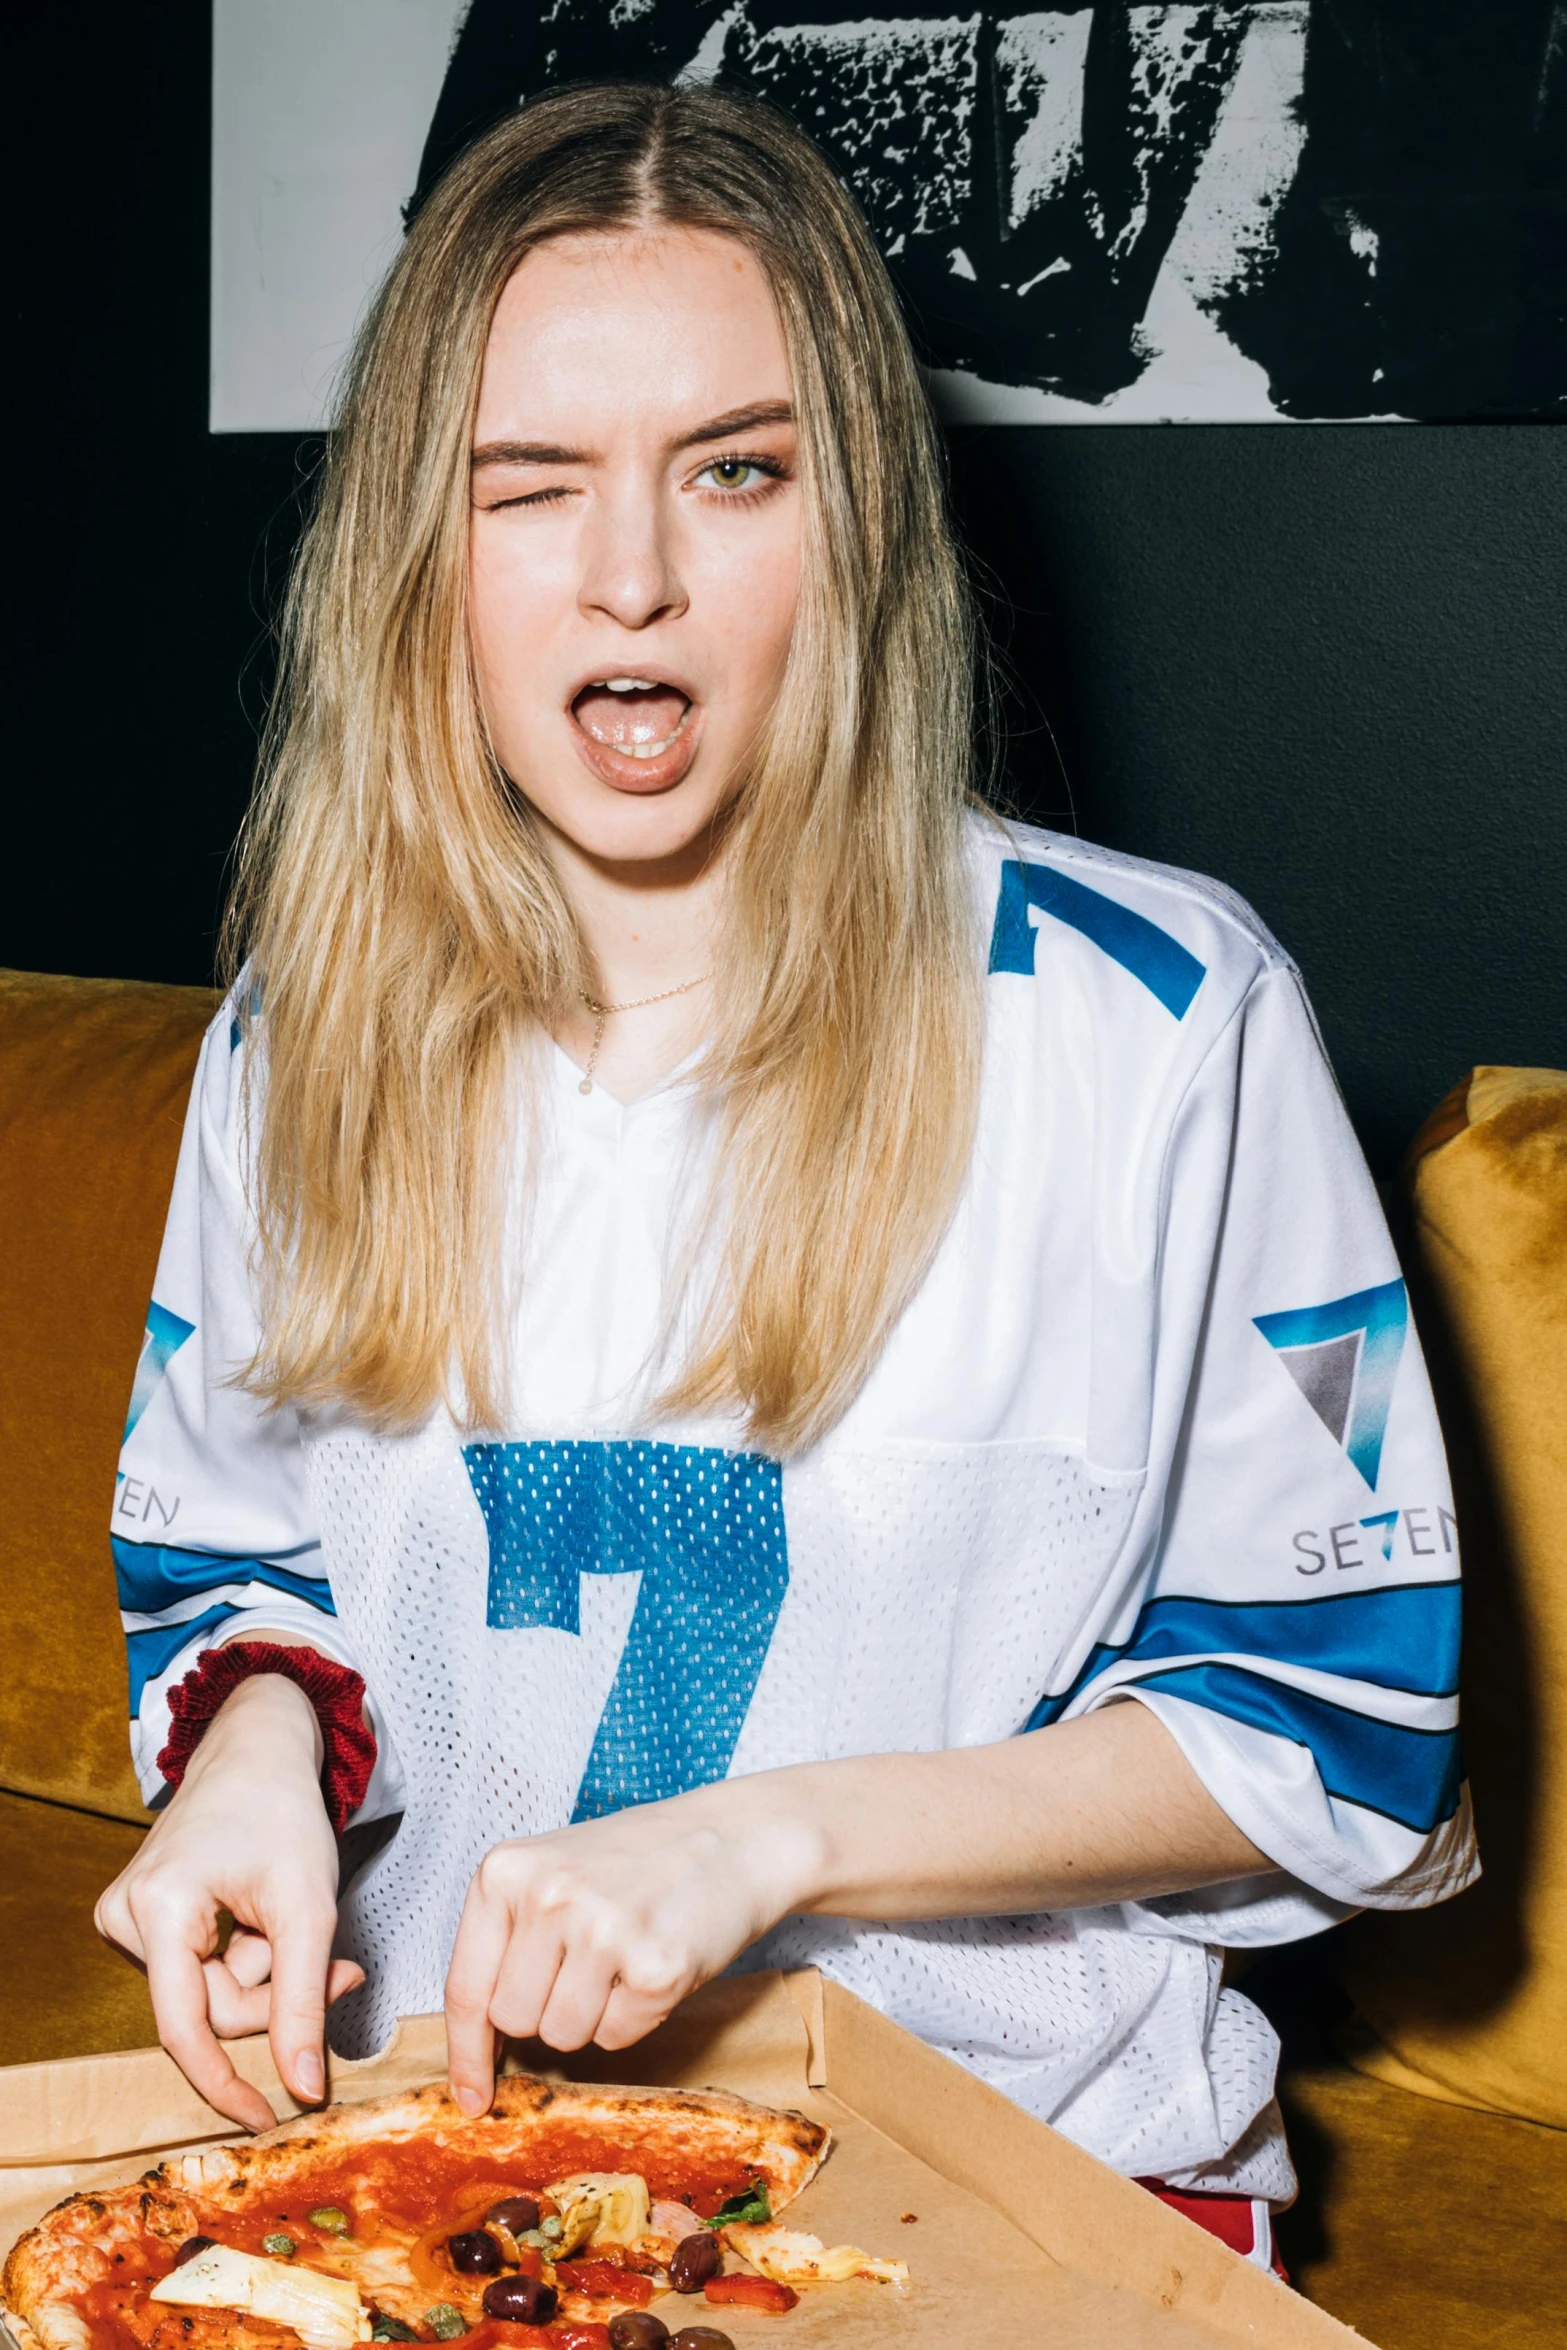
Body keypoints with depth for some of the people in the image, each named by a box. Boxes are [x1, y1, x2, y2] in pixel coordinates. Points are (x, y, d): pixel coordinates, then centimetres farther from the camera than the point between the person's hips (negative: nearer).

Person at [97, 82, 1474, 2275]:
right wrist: (262, 1746, -7)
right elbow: (225, 1560, 17)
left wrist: (772, 1835, -16)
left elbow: (1344, 1722, -5)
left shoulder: (1162, 1018, -8)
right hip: (443, 2111, 4)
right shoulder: (312, 1027, 4)